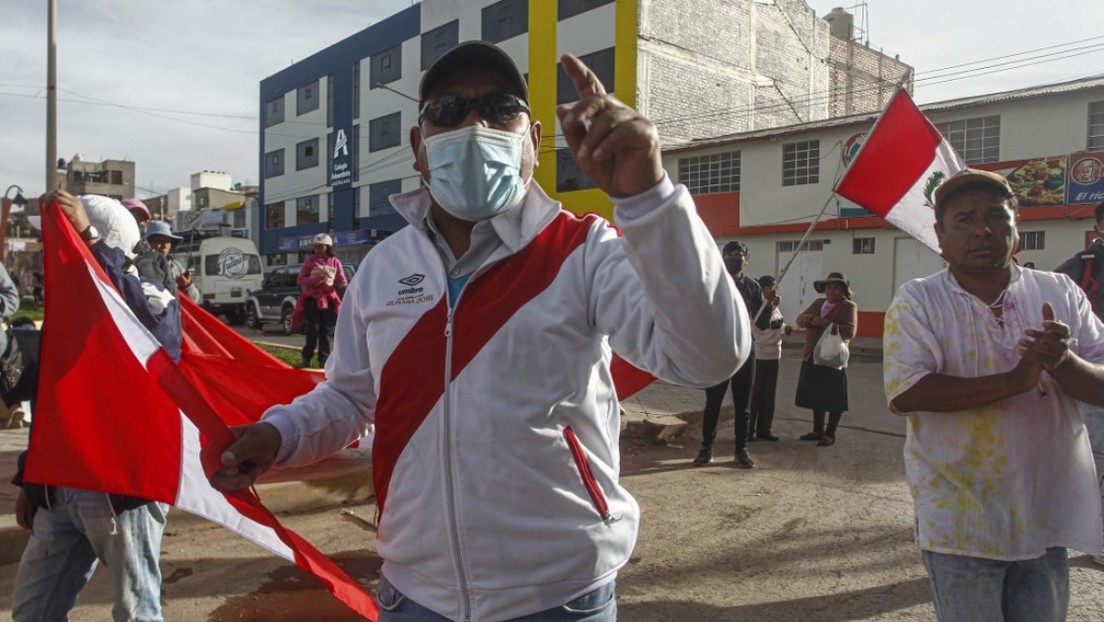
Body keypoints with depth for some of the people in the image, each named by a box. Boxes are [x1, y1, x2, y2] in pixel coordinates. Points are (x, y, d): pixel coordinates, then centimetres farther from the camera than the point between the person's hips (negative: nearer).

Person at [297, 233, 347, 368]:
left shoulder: (335, 262, 5)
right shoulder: (310, 260, 2)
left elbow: (342, 280, 2)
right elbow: (301, 279, -1)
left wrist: (344, 284, -23)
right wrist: (313, 280, -20)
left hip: (329, 299, 2)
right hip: (312, 298, -2)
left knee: (327, 330, 2)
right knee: (313, 329, -8)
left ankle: (324, 360, 7)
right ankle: (306, 357, 8)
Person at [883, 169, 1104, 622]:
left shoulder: (1060, 293, 2)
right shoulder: (917, 301, -7)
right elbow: (905, 395, -20)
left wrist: (1064, 363, -23)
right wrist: (1013, 381, -23)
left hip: (1045, 516, 4)